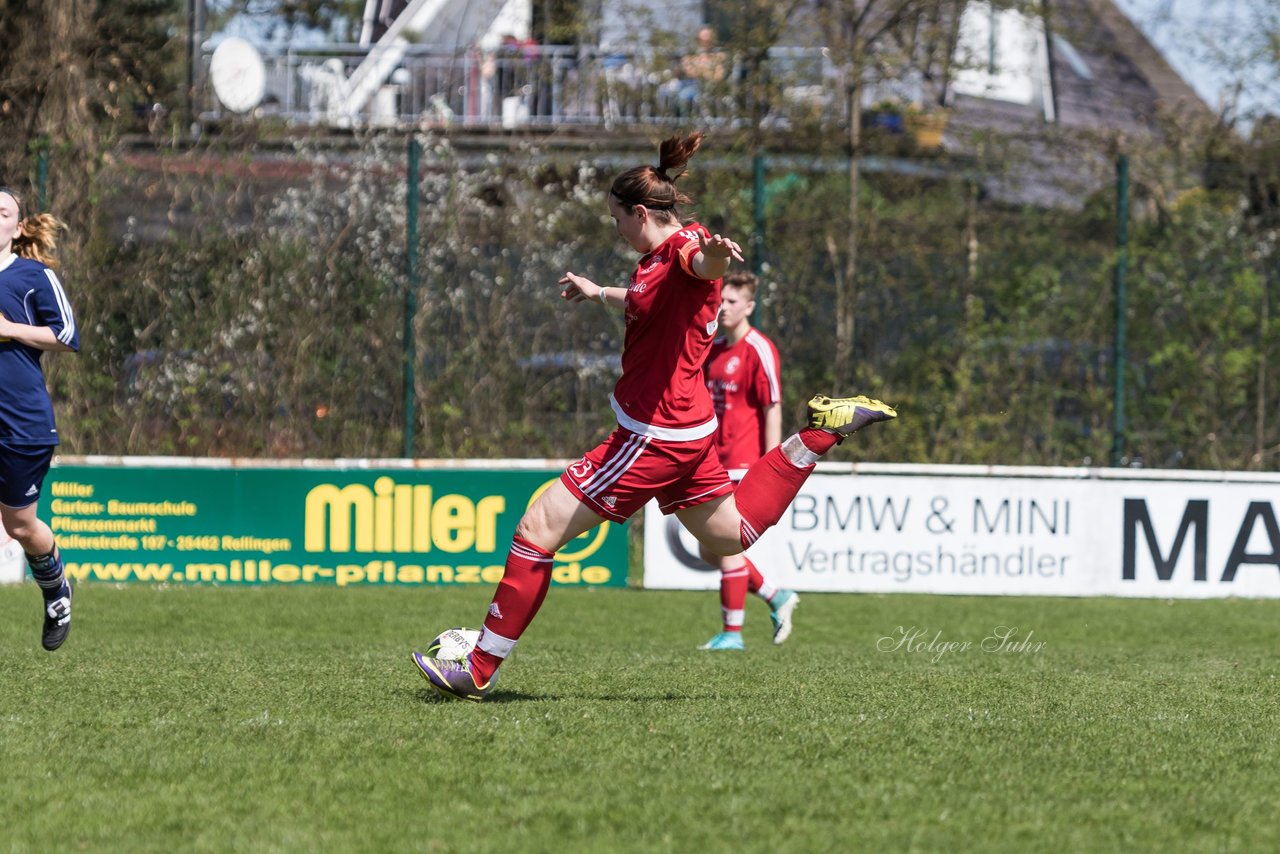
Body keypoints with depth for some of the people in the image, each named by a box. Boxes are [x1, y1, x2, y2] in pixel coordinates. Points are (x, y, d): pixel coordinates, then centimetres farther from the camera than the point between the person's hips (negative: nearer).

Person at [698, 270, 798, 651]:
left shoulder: (759, 351, -11)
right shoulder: (714, 349, 13)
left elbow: (773, 410, -14)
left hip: (742, 463, -9)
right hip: (716, 462, 9)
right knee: (709, 550, 8)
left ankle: (732, 632, 0)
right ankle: (776, 597, 23)